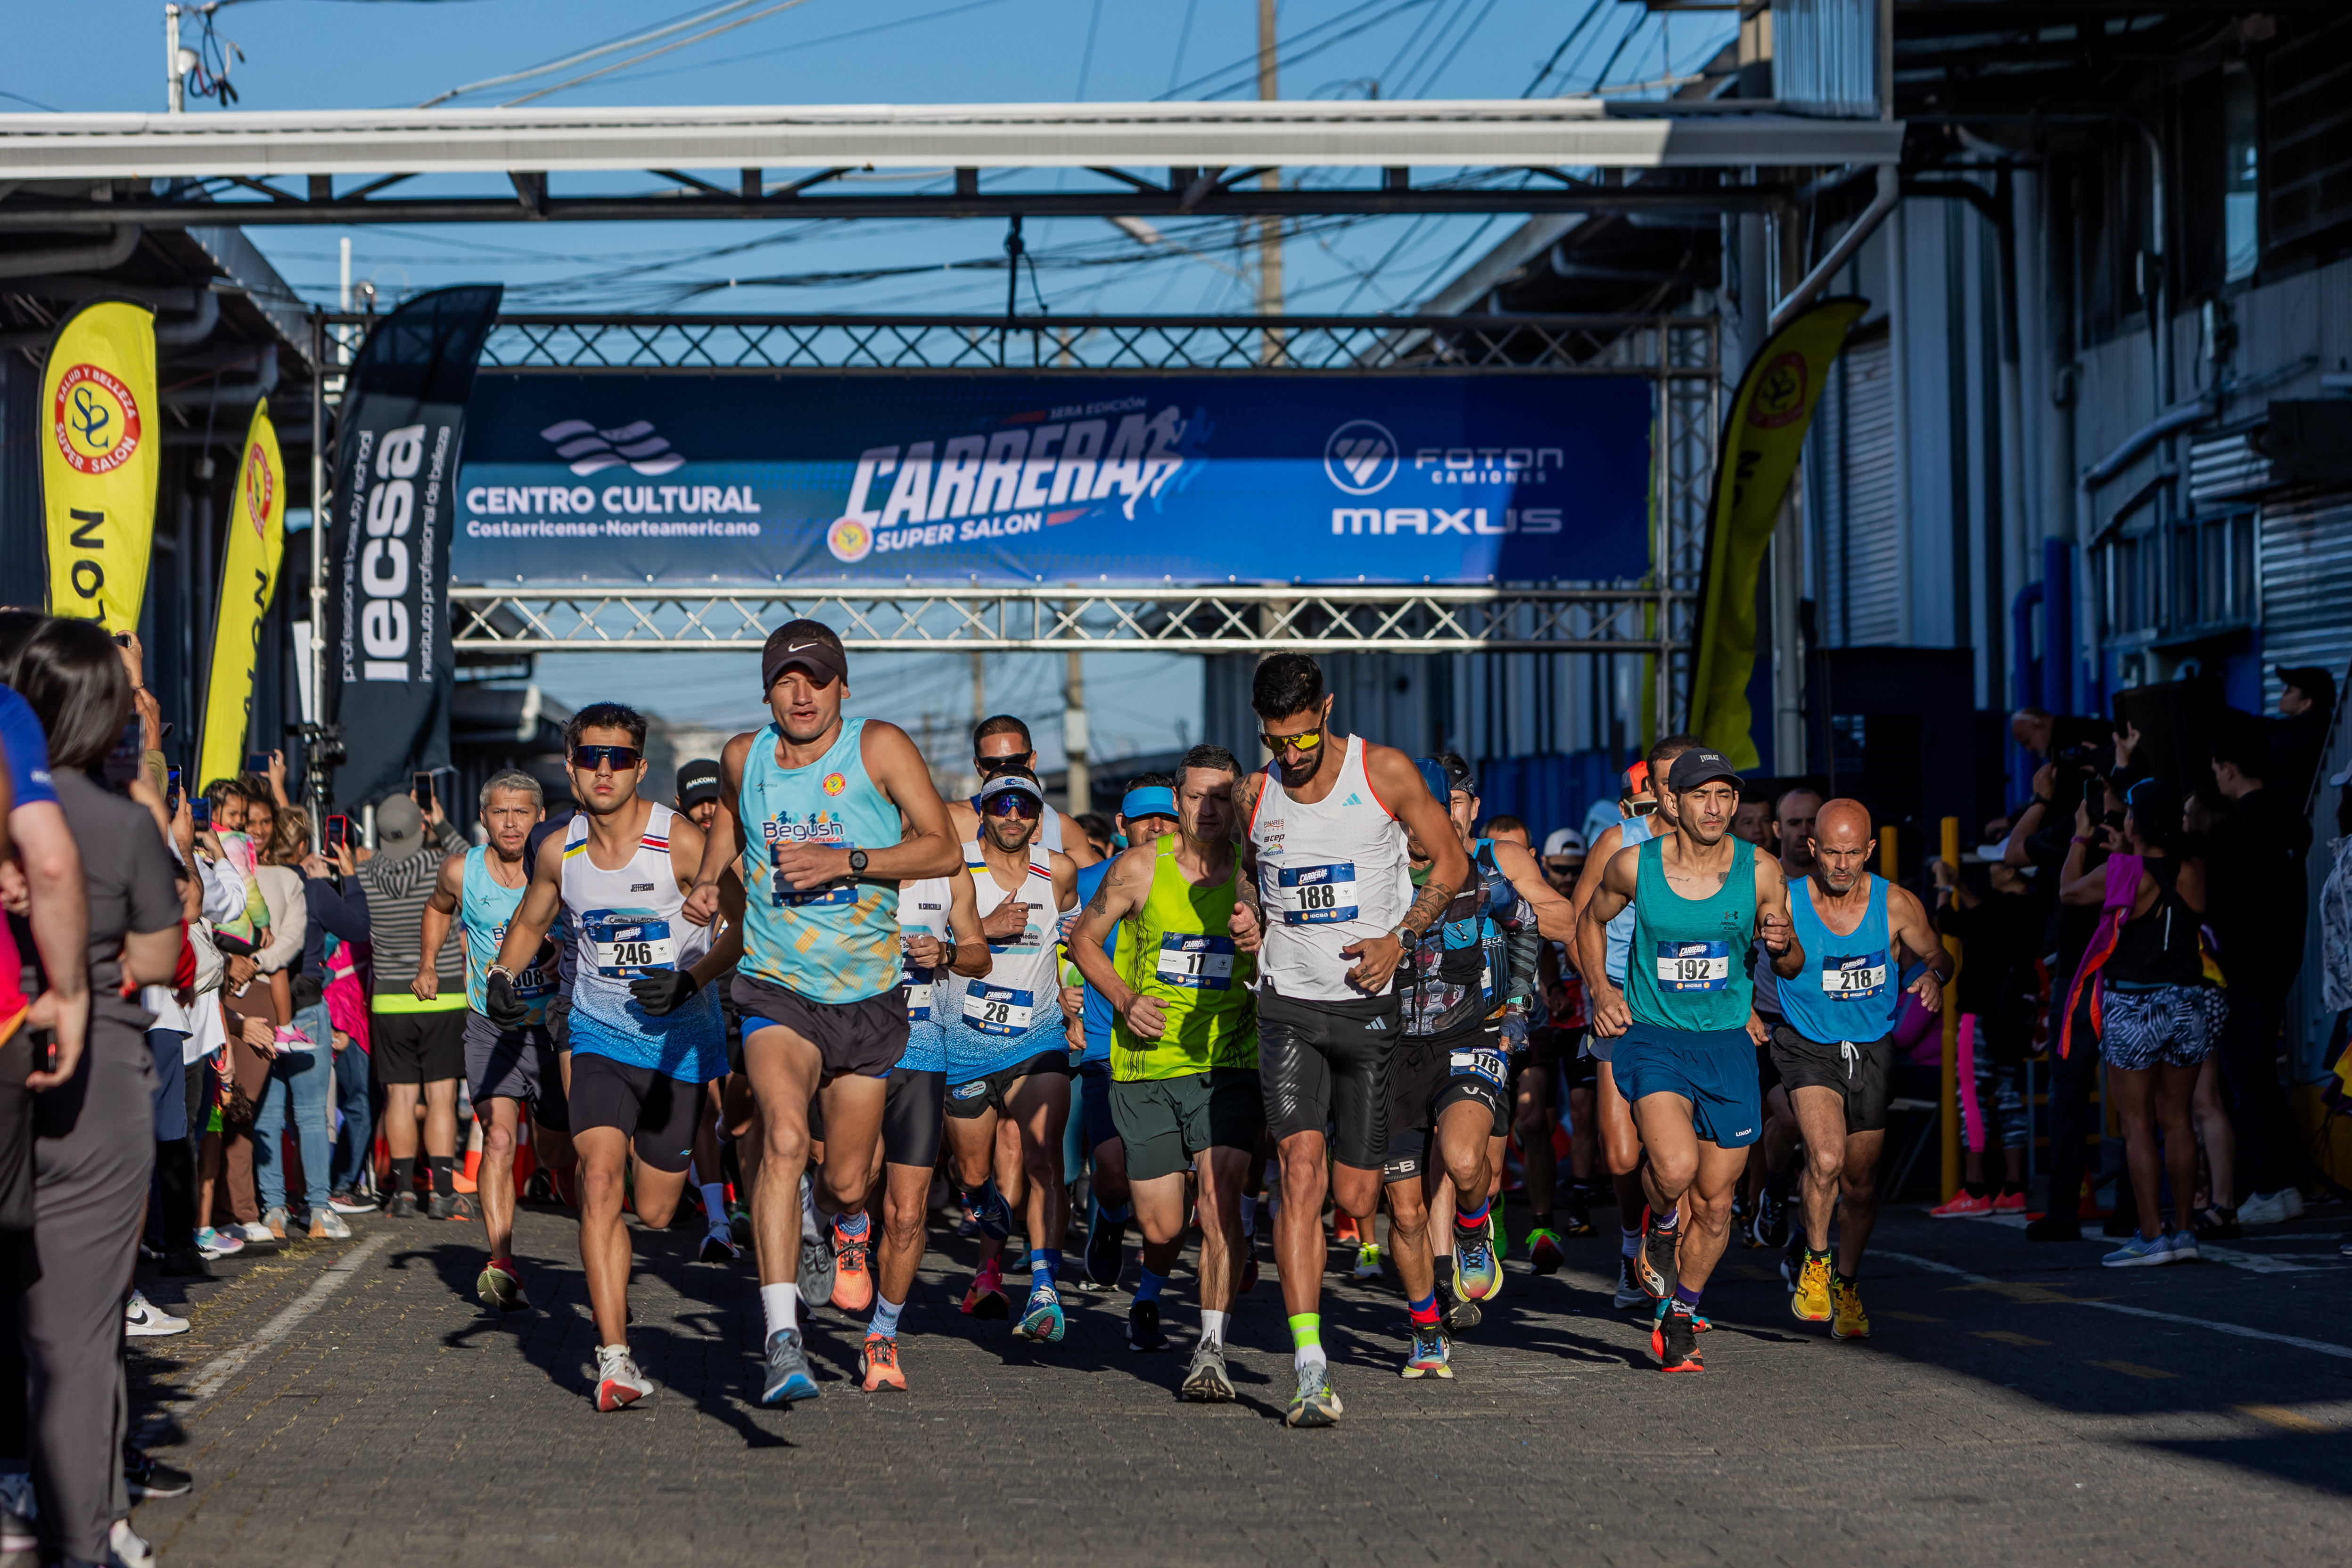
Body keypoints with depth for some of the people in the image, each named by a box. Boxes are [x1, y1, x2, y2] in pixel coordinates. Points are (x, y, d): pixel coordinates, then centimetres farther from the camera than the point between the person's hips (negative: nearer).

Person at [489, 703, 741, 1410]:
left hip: (679, 1040, -2)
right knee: (600, 1181, -19)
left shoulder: (681, 841, -15)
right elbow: (528, 923, 17)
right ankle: (615, 1356, -19)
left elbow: (745, 925, -13)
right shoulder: (559, 853, -2)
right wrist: (502, 979, 0)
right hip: (599, 1034, 2)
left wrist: (690, 981, -27)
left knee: (654, 1211, 7)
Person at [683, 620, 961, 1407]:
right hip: (777, 989, 0)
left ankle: (824, 1219, 50)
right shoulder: (744, 757, 2)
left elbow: (945, 850, -11)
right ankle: (782, 1340, -31)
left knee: (848, 1184, 9)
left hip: (869, 997, 0)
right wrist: (708, 880, 7)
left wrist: (846, 861, -22)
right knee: (784, 1136, -27)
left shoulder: (879, 747, -6)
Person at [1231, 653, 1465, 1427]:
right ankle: (1310, 1369, -20)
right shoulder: (1253, 796, 3)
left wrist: (1399, 937, -11)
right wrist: (1249, 920, 0)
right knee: (1302, 1172, -17)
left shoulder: (1386, 772, -4)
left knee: (1354, 1198, 3)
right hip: (1290, 1005, 1)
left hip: (1370, 1006, -1)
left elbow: (1451, 863, 3)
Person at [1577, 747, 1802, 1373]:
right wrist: (1602, 988, -1)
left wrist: (1783, 945, -16)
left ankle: (1678, 1322, 31)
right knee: (1675, 1167, -27)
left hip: (1727, 1045, 2)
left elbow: (1792, 968, 7)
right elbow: (1592, 922, 14)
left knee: (1714, 1204, 7)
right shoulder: (1634, 866, -7)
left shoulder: (1760, 872, -5)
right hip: (1653, 1038, -2)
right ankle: (1660, 1225, 10)